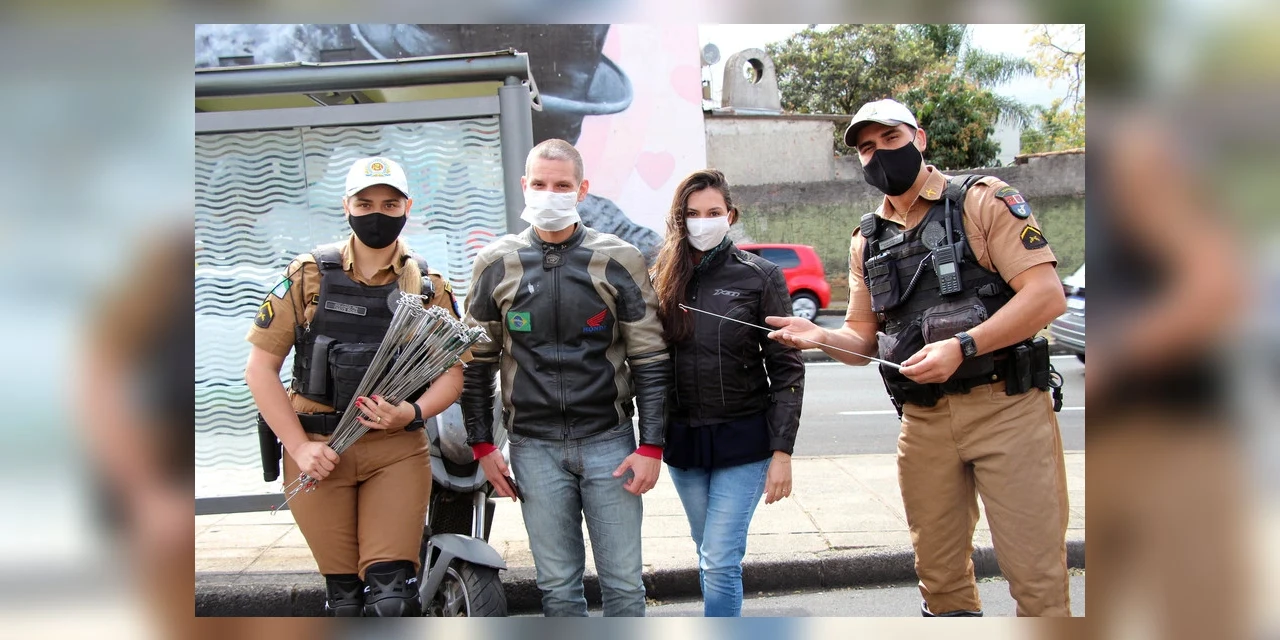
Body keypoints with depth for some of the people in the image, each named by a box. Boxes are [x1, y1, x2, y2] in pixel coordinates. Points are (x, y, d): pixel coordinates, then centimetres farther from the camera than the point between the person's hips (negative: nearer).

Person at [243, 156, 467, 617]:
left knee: (391, 595, -10)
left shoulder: (428, 286, 6)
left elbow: (452, 374, 6)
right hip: (319, 451, 0)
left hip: (397, 450, 1)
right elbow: (260, 367, 1)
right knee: (346, 594, 3)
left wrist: (412, 414, -16)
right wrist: (299, 447, -7)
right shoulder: (309, 275, 1)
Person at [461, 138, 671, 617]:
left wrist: (651, 446, -5)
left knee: (623, 582, 5)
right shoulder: (497, 264, 4)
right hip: (535, 448, 1)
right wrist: (482, 446, 5)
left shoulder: (617, 260, -1)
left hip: (609, 442, -1)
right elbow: (476, 362, 10)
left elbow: (650, 359, 0)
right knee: (558, 587, 9)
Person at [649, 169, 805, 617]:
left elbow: (786, 368, -6)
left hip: (744, 439, -4)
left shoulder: (761, 276, -5)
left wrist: (782, 450, -11)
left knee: (720, 560, -9)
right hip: (683, 441, 4)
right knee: (708, 556, 14)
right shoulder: (664, 279, 4)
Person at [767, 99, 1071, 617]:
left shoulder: (981, 201, -2)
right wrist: (820, 337, -5)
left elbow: (1048, 295, -11)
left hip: (1007, 406, -5)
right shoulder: (867, 240, 14)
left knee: (1036, 576, -3)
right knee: (940, 575, 11)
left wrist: (960, 347, -20)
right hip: (924, 420, 5)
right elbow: (864, 338, 17)